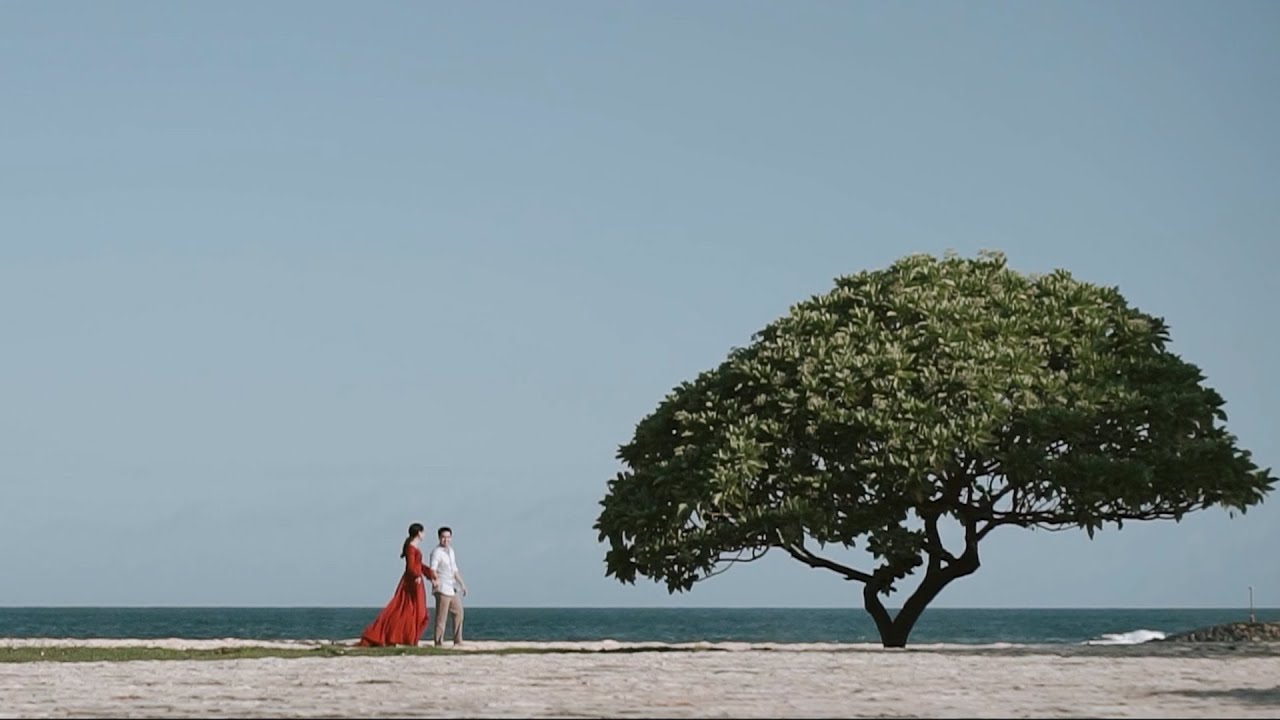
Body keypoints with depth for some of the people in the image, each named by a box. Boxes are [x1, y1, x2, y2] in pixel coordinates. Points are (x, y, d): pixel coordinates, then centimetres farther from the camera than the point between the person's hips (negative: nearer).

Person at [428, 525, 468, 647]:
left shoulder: (451, 551, 16)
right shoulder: (437, 552, -12)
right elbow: (432, 568, -27)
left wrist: (462, 584, 28)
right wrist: (434, 580, -45)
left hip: (452, 589, 9)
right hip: (442, 588, -9)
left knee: (458, 613, 15)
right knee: (441, 616, -9)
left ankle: (457, 641, 23)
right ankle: (439, 642, -7)